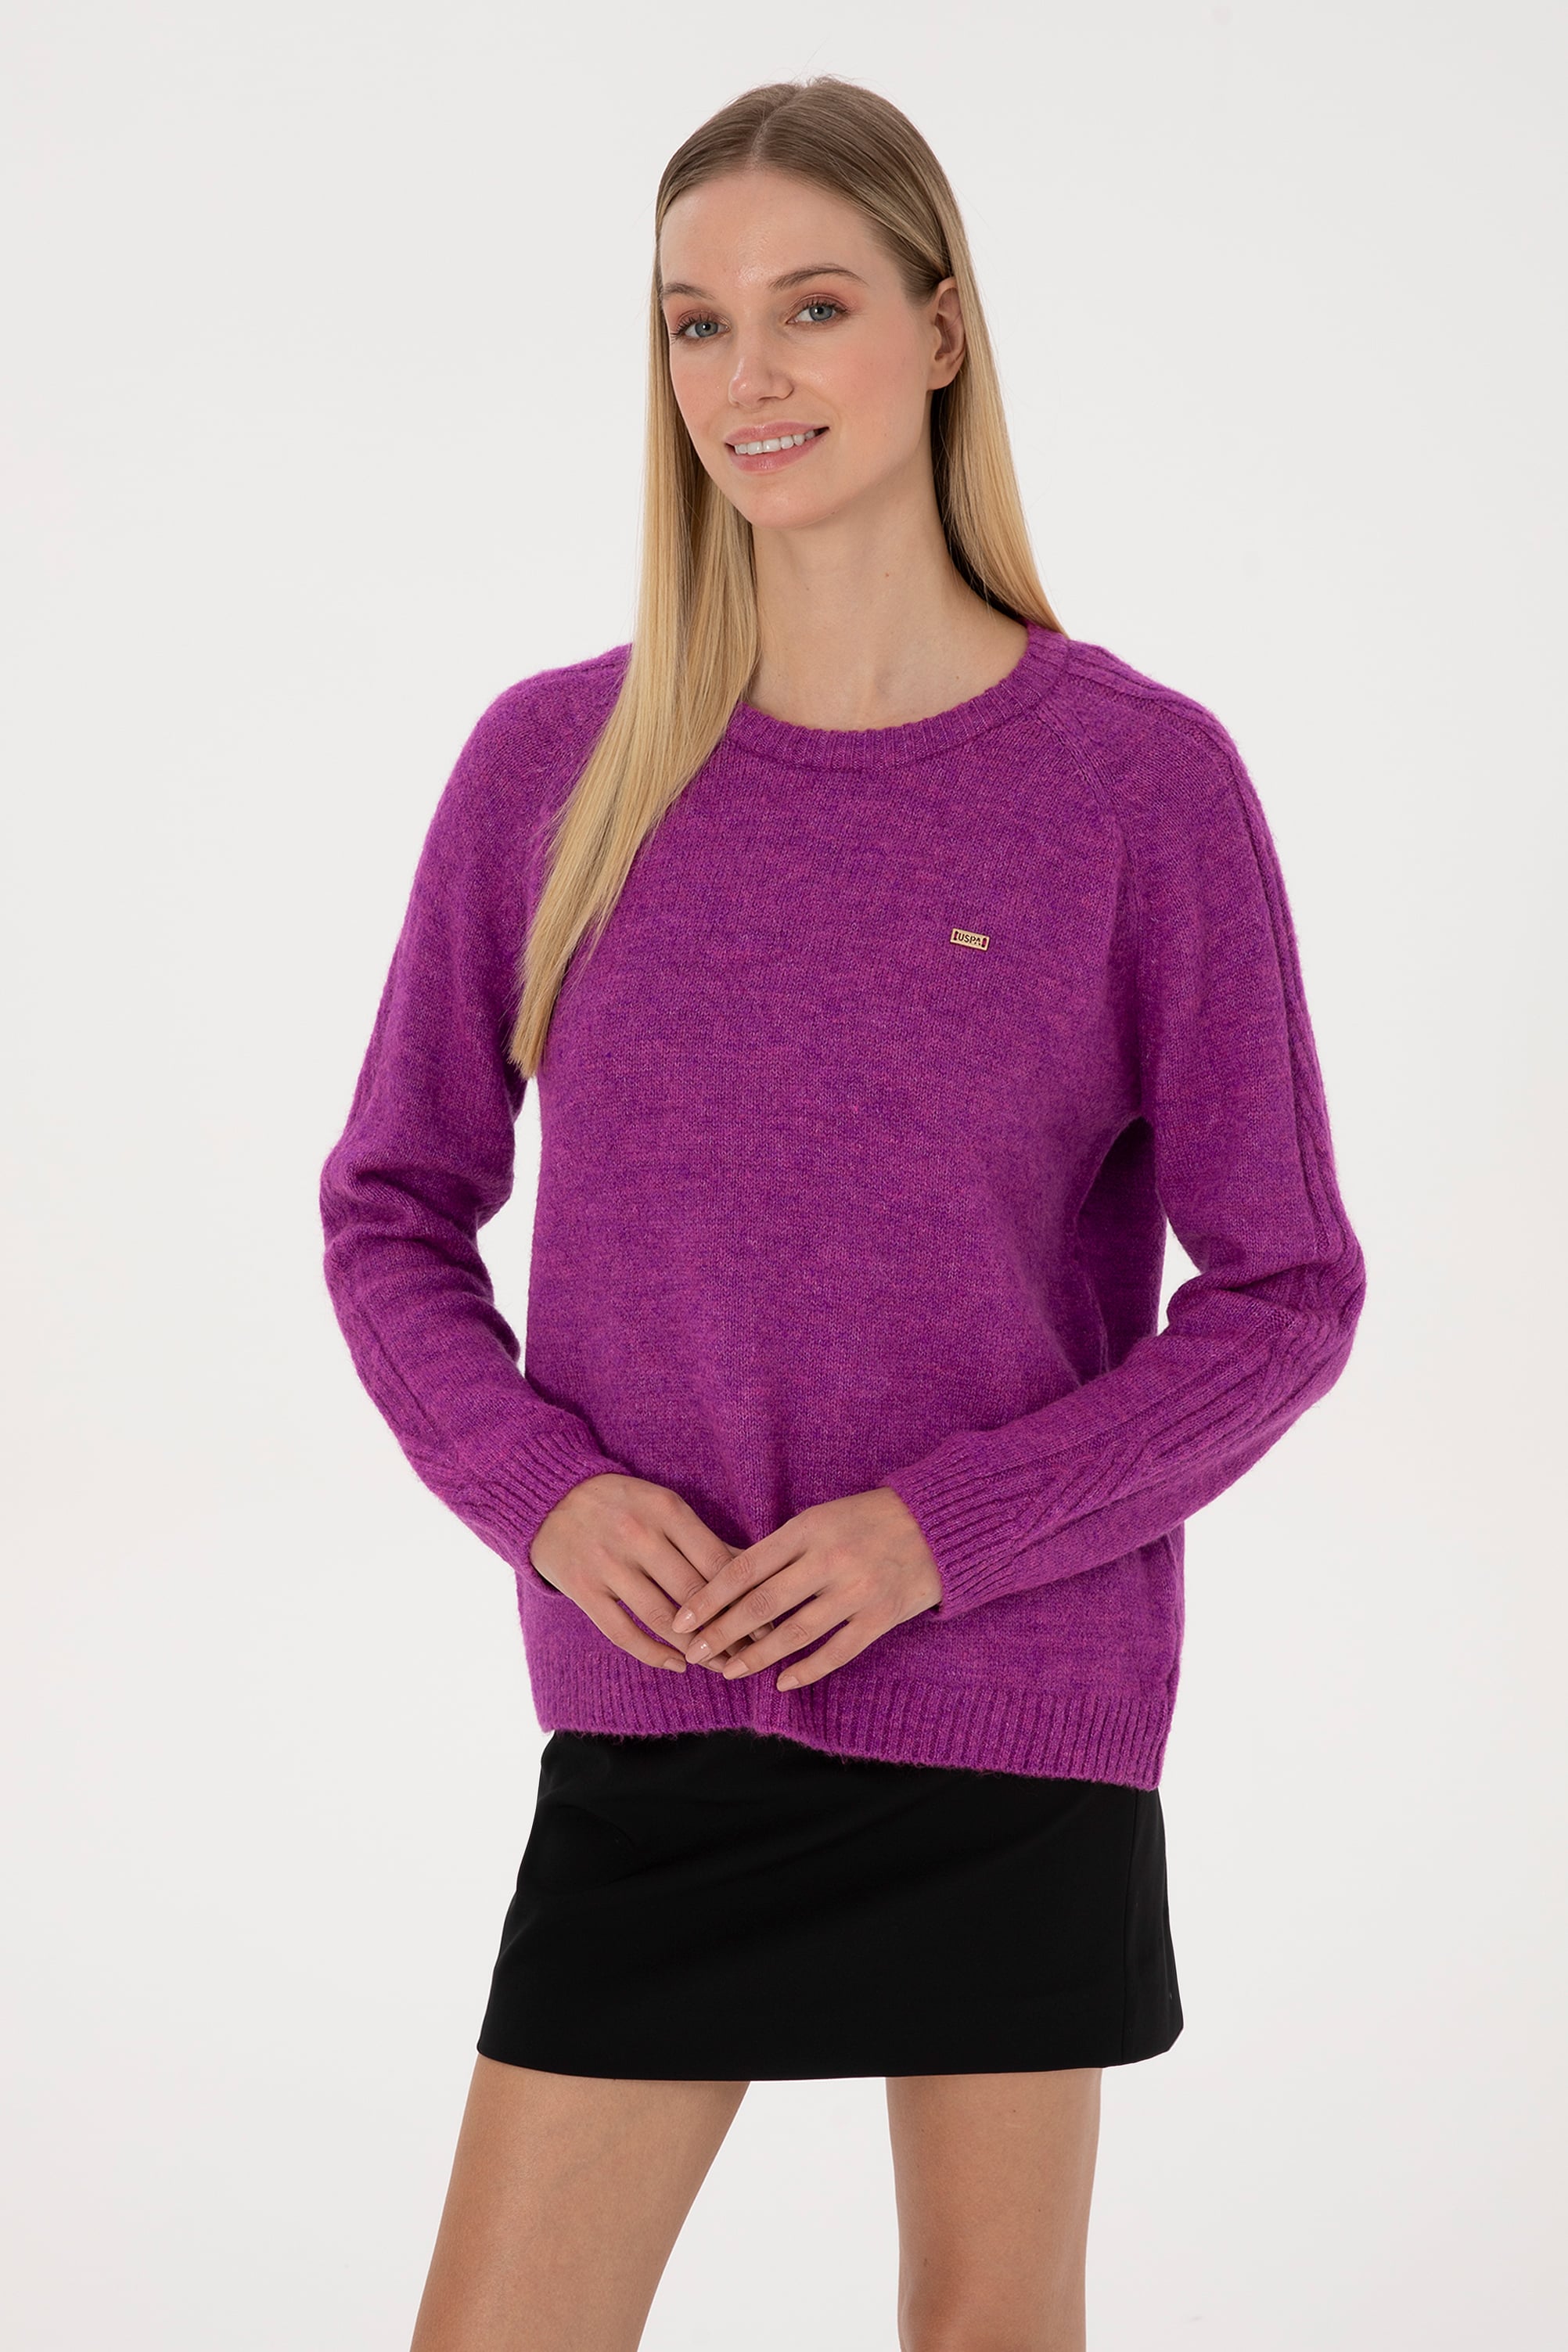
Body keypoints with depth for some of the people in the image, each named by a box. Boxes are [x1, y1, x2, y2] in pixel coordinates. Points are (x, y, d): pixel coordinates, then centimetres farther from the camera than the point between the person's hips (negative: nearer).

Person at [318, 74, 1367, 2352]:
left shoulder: (1140, 777, -6)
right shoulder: (555, 765, 0)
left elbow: (1286, 1289, -3)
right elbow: (392, 1209, 8)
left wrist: (945, 1531, -14)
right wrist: (541, 1488, -9)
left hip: (1015, 1714, -1)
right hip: (652, 1720, 2)